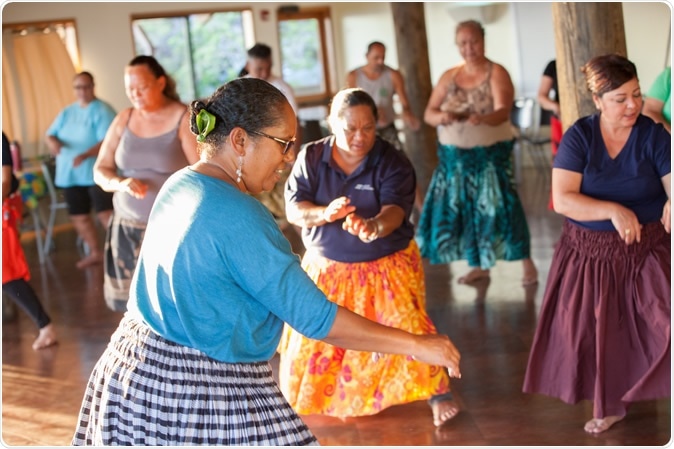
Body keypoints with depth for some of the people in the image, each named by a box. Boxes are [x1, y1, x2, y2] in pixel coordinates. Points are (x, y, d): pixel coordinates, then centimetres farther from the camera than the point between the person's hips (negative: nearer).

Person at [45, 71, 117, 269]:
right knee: (79, 216, 12)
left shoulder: (102, 110, -8)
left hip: (97, 173, -7)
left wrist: (85, 155, -31)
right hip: (70, 174, 7)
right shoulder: (66, 112, 14)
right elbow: (50, 133, 12)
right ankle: (95, 252, 26)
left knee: (105, 213, -12)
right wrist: (52, 141, -13)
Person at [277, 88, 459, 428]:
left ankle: (438, 395, 3)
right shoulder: (311, 158, -9)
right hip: (327, 267, 2)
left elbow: (395, 210, -29)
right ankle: (299, 398, 36)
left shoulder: (393, 162, -15)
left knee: (403, 326, -13)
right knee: (314, 335, 10)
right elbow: (294, 209, -14)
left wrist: (375, 227, -54)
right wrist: (324, 213, -36)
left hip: (387, 265, -2)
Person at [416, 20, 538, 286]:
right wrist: (442, 117, -25)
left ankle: (528, 264, 1)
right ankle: (479, 266, 22)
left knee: (498, 207, -11)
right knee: (462, 210, 8)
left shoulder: (497, 73, -9)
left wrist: (482, 119, -44)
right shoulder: (449, 77, 4)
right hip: (454, 156, 5)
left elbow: (503, 113, -23)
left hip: (490, 154, -5)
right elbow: (428, 114, -1)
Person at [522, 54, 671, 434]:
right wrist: (612, 210, -31)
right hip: (590, 252, 1)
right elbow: (562, 199, -17)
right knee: (596, 333, 10)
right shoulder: (578, 136, -9)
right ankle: (610, 405, 32)